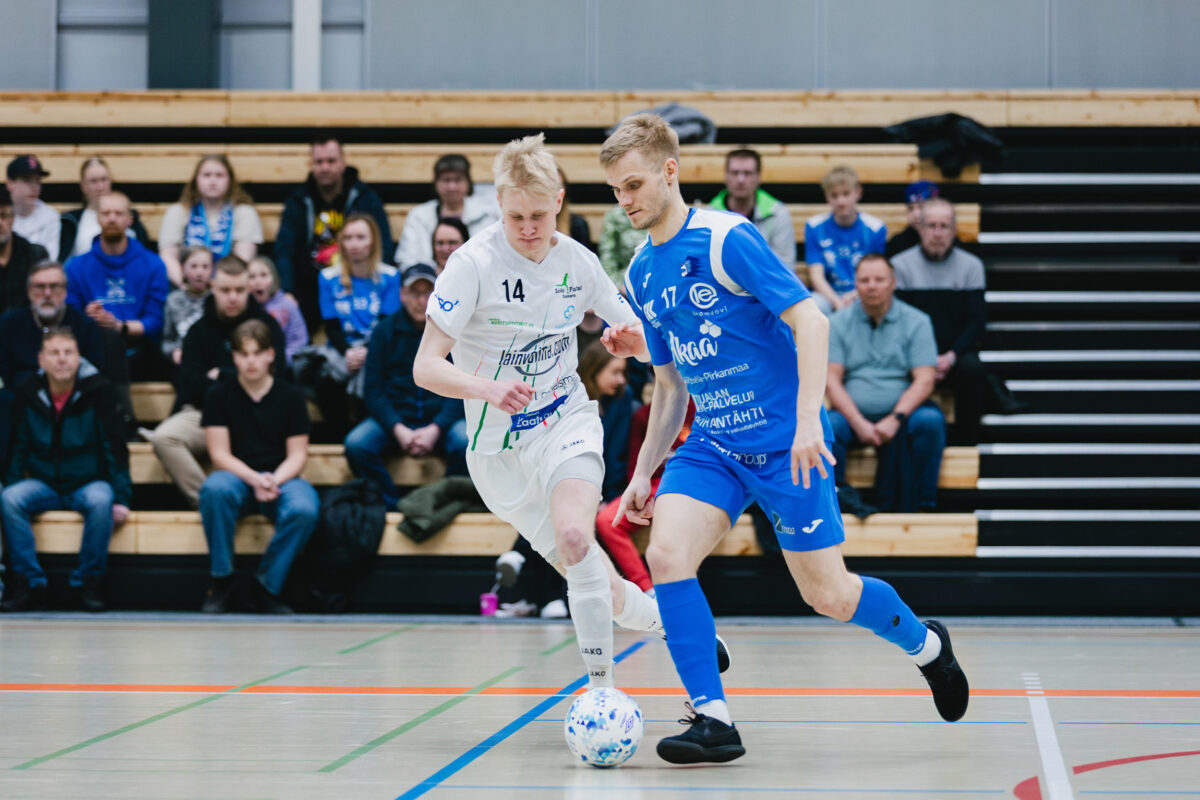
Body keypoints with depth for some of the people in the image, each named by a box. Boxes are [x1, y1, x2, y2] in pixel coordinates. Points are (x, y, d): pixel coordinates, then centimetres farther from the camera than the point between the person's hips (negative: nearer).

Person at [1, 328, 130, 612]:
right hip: (44, 485, 2)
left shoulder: (99, 391, -7)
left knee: (101, 501, -36)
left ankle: (88, 583, -21)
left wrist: (121, 498, -13)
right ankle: (32, 584, -22)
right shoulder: (28, 393, 0)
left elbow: (116, 448, -6)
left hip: (88, 483, -2)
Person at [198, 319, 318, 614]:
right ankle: (221, 584, -22)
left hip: (281, 478, 0)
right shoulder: (219, 395, 4)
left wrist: (274, 481, -19)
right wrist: (254, 479, -20)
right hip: (237, 477, 0)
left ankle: (265, 588, -16)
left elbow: (297, 455, 2)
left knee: (304, 509, -34)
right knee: (214, 489, -37)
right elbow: (220, 454, -3)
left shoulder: (291, 396, 5)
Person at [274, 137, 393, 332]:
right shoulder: (299, 201, 10)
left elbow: (383, 249, -1)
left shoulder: (365, 198, 6)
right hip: (308, 289, 2)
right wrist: (287, 293, -15)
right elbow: (284, 251, 1)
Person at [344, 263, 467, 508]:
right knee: (356, 445, -28)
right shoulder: (385, 330, 7)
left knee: (466, 443, -34)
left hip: (442, 420, -1)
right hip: (393, 418, 1)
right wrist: (398, 429, -14)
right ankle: (392, 507, -15)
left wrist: (435, 429, -15)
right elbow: (373, 389, 3)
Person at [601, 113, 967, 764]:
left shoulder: (726, 239, -14)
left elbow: (810, 321, -17)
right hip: (711, 444, 6)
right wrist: (643, 473, 14)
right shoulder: (640, 276, 8)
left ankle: (924, 644, 32)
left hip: (785, 445, -6)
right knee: (666, 553, -19)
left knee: (829, 597, 0)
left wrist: (807, 422, -25)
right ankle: (714, 720, -12)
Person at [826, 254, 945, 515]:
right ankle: (838, 496, -28)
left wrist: (895, 419, -19)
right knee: (828, 425, -31)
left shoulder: (916, 322, 6)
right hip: (852, 414, 0)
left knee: (930, 420, -31)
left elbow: (924, 380, -3)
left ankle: (922, 505, -22)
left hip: (902, 413, 0)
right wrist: (858, 423, -16)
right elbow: (831, 381, 0)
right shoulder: (838, 323, 8)